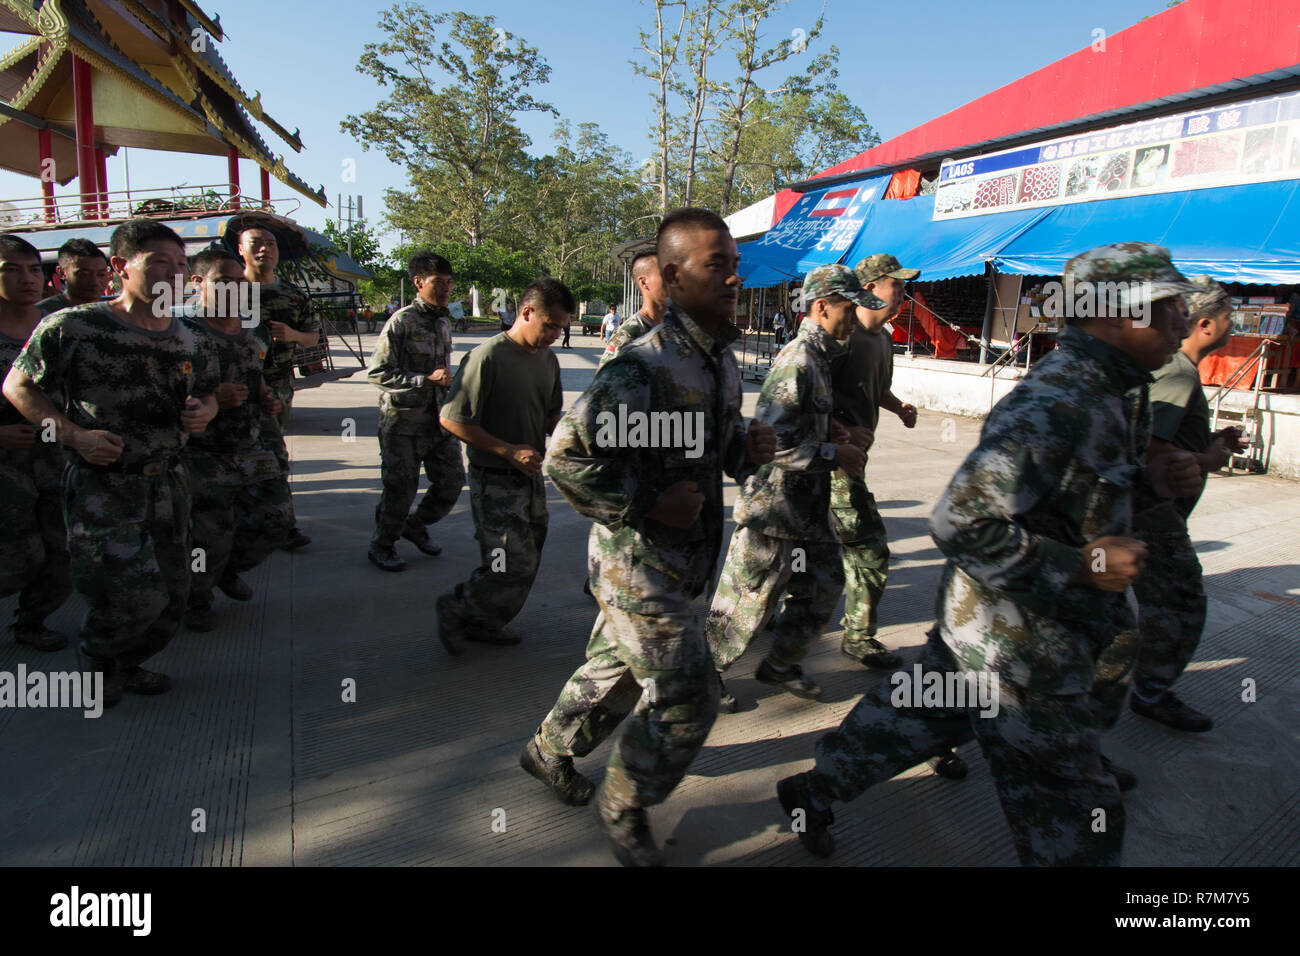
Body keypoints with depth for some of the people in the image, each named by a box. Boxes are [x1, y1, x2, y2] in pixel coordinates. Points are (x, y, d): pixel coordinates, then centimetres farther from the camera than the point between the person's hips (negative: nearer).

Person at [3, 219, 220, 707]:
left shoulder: (187, 341, 7)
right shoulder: (71, 328, -9)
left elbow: (208, 392, 22)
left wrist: (204, 412, -2)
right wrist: (73, 433, -15)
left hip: (167, 481, 6)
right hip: (101, 485, -6)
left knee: (172, 595, 11)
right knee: (137, 595, -13)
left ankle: (127, 664, 39)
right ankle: (100, 661, 21)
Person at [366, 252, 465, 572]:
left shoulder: (444, 322, 11)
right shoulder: (401, 322, -12)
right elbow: (378, 373, -16)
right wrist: (426, 380, -22)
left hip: (439, 419, 7)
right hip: (403, 422, -7)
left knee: (452, 480, 8)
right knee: (401, 488, 1)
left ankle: (416, 525, 33)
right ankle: (382, 545, 23)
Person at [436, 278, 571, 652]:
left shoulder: (548, 360, 8)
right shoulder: (488, 357, -17)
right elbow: (451, 419, -17)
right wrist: (509, 451, -20)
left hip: (531, 477, 8)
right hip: (495, 481, -8)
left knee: (526, 562, 13)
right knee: (513, 567, -9)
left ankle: (483, 622, 32)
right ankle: (455, 610, 16)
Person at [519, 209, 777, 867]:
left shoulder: (724, 360, 6)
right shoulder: (643, 368, -24)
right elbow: (566, 459, -25)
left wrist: (748, 450, -3)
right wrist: (648, 506, -23)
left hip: (681, 558, 9)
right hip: (637, 561, -9)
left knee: (619, 668, 23)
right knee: (686, 697, -2)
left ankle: (550, 751, 48)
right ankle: (624, 808, 24)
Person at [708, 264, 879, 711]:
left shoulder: (819, 357, 12)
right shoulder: (797, 360, -21)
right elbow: (770, 440, -27)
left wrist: (834, 432, 7)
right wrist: (833, 454, -19)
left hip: (808, 503, 10)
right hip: (775, 504, -10)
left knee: (824, 584, 17)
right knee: (749, 599, 2)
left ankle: (780, 665, 34)